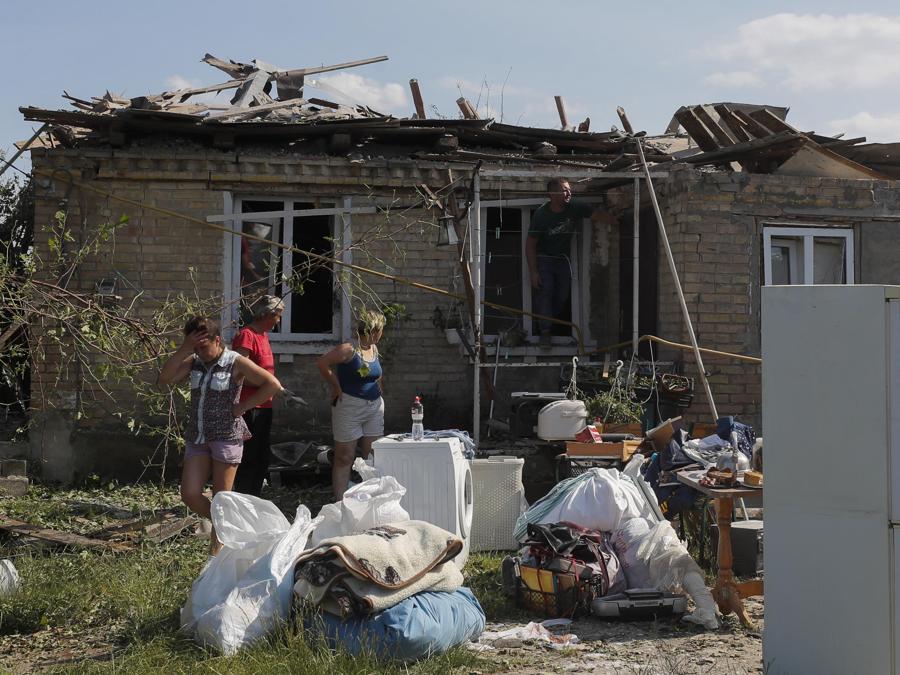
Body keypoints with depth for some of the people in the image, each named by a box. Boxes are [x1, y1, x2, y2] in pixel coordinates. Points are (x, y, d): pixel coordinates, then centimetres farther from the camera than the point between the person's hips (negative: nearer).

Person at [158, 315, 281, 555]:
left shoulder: (236, 363, -7)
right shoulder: (194, 362, 7)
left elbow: (272, 384, -12)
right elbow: (164, 378, -6)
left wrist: (243, 406, -11)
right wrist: (184, 348, -12)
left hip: (226, 436, -5)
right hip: (197, 437, 5)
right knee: (190, 494, -1)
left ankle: (217, 549, 11)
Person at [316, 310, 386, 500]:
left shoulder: (374, 350, 9)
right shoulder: (349, 350, -14)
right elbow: (322, 363, -20)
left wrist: (379, 390, 13)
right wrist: (337, 387, -15)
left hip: (375, 407, 7)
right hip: (349, 407, -7)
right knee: (345, 458, -1)